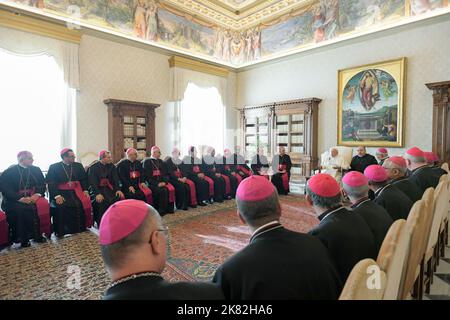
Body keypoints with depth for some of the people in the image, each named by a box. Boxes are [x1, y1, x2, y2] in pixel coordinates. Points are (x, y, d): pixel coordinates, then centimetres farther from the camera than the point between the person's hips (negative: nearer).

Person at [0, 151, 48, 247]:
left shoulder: (36, 170, 11)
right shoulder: (9, 172, 0)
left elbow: (42, 184, 7)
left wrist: (37, 194, -14)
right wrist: (20, 198, -22)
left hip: (32, 197, 3)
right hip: (14, 199, -2)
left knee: (43, 205, -27)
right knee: (20, 208, -33)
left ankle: (38, 234, -18)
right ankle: (22, 238, -19)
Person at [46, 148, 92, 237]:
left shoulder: (78, 166, 14)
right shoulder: (54, 167, 5)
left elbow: (84, 179, 10)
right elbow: (51, 183, -3)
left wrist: (85, 190, -6)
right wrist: (57, 195, -16)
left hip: (76, 192, 2)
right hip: (61, 192, -2)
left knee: (84, 203, -21)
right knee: (61, 206, -25)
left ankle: (80, 229, -7)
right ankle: (61, 232, -7)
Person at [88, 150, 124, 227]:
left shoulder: (112, 166, 7)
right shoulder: (93, 168, -4)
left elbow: (115, 179, 2)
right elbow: (92, 182, -12)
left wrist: (118, 189, -14)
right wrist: (98, 194, -26)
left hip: (109, 188, 3)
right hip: (96, 189, -3)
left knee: (120, 197, -19)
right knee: (100, 201, -29)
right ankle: (100, 225, -16)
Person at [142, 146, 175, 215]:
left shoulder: (160, 161, 19)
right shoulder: (146, 162, 1)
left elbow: (165, 173, 14)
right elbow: (147, 176, -6)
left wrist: (164, 182, -6)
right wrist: (157, 184, -16)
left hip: (161, 182, 5)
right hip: (152, 183, -5)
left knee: (171, 189, -23)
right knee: (163, 190, -30)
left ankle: (170, 208, -13)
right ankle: (162, 210, -17)